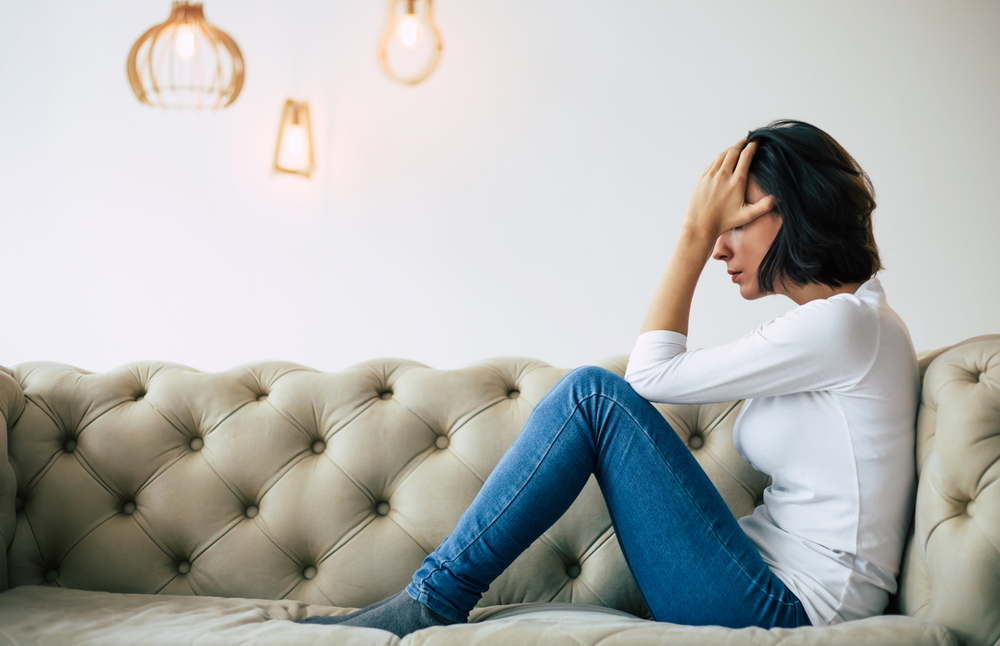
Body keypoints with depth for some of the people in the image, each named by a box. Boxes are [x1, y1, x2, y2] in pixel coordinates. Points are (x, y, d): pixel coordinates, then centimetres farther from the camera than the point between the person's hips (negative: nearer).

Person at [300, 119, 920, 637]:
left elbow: (652, 373, -12)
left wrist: (698, 231, -8)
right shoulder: (847, 318, 14)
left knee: (594, 394, -16)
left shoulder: (845, 323, -16)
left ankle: (436, 598, -8)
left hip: (783, 608, -9)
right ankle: (434, 598, 2)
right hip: (775, 586, 9)